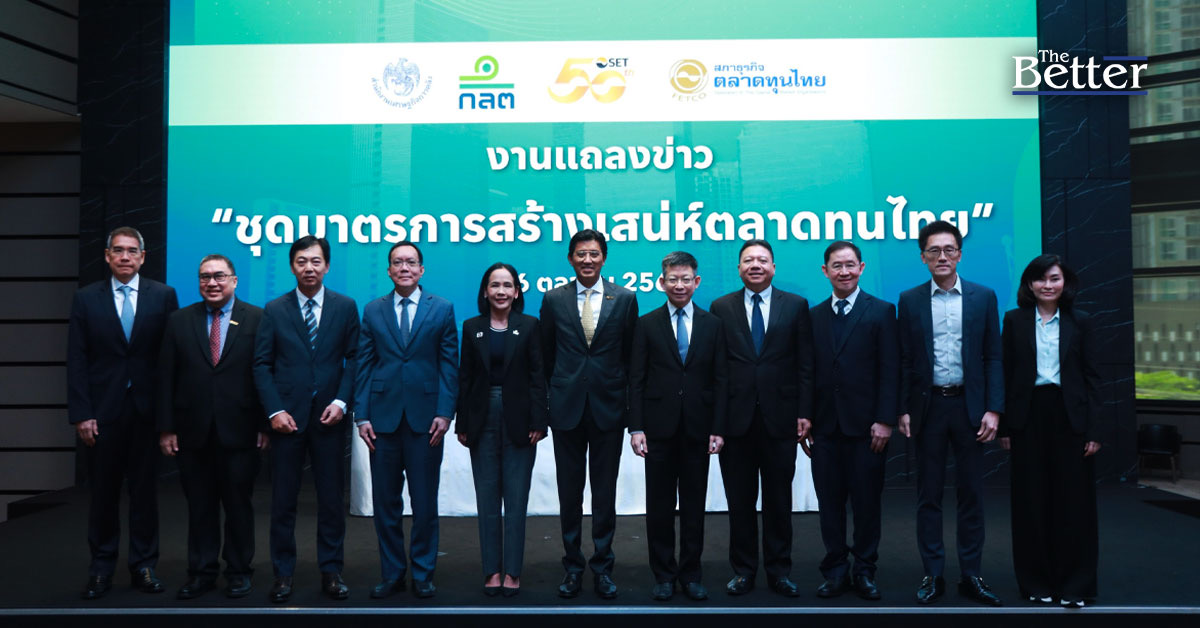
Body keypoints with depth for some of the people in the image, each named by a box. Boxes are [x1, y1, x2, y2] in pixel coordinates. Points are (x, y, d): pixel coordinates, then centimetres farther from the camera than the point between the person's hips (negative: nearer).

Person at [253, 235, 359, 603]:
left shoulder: (346, 307, 5)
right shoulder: (274, 310, 5)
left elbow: (354, 359, 4)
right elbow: (262, 364, 3)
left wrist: (341, 402, -8)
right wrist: (274, 410, -7)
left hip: (329, 417, 0)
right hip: (287, 416, 0)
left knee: (332, 496, 6)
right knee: (283, 499, 6)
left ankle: (331, 571, 17)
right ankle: (283, 573, 17)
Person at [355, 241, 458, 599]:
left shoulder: (442, 309, 5)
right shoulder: (373, 311, 9)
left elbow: (449, 364, 2)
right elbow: (364, 365, 7)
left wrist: (444, 412, -7)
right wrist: (361, 415, 0)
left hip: (425, 418, -1)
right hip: (384, 417, 2)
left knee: (425, 502, 5)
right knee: (386, 502, 8)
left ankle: (423, 574, 18)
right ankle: (392, 573, 21)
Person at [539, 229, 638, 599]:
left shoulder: (624, 299, 1)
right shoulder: (553, 300, 3)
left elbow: (631, 354, 5)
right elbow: (547, 354, 9)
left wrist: (628, 400, 5)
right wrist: (555, 394, 10)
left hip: (608, 406, 0)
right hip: (567, 408, 1)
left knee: (605, 492, 7)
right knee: (569, 492, 8)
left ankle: (602, 566, 21)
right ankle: (573, 566, 22)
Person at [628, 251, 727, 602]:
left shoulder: (713, 325, 7)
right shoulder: (647, 325, 4)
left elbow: (720, 381, 5)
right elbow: (636, 380, 1)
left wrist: (718, 429, -2)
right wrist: (636, 427, -6)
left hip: (698, 429, 1)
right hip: (660, 428, -1)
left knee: (694, 506, 9)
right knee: (659, 506, 6)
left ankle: (690, 574, 22)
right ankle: (664, 575, 19)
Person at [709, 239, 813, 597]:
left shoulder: (796, 306, 6)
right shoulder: (721, 308, 6)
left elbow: (805, 364, 3)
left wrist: (804, 413, -3)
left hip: (780, 418, 0)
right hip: (736, 418, 0)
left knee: (779, 500, 9)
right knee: (740, 501, 8)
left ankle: (779, 571, 22)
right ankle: (743, 570, 21)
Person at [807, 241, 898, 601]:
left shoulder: (881, 312, 2)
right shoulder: (814, 316, 11)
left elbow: (889, 371, -4)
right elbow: (810, 372, 10)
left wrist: (885, 420, -11)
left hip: (865, 425, -3)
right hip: (825, 426, 3)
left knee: (867, 502, 6)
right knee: (830, 502, 7)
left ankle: (864, 571, 20)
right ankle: (836, 571, 18)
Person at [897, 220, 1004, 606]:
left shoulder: (983, 297, 3)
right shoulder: (910, 300, 3)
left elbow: (993, 358, 2)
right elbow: (905, 360, 3)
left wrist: (993, 410, -6)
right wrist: (903, 409, -2)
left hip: (969, 405, 0)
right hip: (928, 406, 0)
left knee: (971, 495, 7)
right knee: (929, 495, 6)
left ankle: (971, 575, 17)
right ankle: (933, 575, 15)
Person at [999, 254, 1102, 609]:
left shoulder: (1081, 322, 3)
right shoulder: (1014, 320, 3)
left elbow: (1092, 377, 2)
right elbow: (1007, 375, 3)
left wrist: (1094, 430, -5)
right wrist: (1005, 426, -1)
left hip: (1069, 417, 0)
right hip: (1029, 418, 0)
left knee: (1073, 501, 4)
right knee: (1032, 501, 6)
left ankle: (1075, 586, 15)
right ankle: (1037, 583, 18)